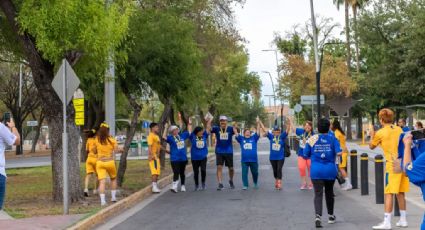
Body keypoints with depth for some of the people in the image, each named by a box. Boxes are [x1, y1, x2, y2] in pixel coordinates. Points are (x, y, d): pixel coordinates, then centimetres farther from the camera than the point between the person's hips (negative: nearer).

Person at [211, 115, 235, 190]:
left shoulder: (230, 129, -4)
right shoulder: (216, 129, -3)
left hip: (229, 151, 0)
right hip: (219, 151, 0)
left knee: (231, 168, 10)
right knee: (219, 167, -10)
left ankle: (231, 181, 36)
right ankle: (220, 184, -9)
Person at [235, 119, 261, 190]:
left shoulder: (254, 138, 5)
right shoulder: (241, 139, 7)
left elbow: (258, 131, -1)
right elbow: (236, 133, 1)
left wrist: (258, 123, -9)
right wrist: (234, 126, -11)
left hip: (253, 159, 0)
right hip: (244, 160, 0)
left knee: (255, 173, 12)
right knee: (244, 173, -4)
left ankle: (255, 183, 34)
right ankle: (245, 185, 2)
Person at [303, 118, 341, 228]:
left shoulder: (312, 139, -2)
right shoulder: (333, 139, -3)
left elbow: (306, 155, 0)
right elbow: (339, 152, -13)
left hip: (316, 171, -1)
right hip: (330, 170, 1)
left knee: (318, 194, -4)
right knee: (329, 193, 19)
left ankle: (318, 216, -25)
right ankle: (331, 216, 33)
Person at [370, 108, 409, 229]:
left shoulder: (380, 133, -5)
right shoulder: (399, 129, 10)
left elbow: (371, 146, 8)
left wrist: (372, 136, 25)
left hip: (392, 164, -6)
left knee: (389, 193, -7)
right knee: (400, 193, 14)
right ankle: (403, 220, 19)